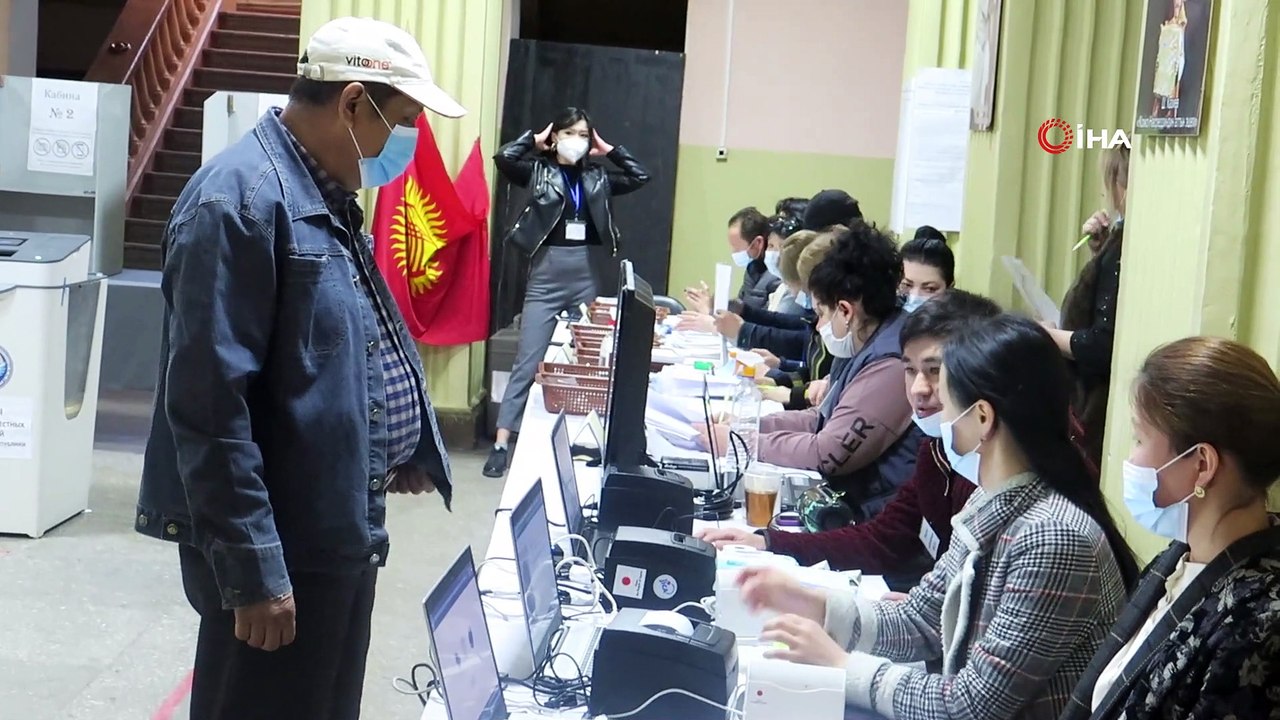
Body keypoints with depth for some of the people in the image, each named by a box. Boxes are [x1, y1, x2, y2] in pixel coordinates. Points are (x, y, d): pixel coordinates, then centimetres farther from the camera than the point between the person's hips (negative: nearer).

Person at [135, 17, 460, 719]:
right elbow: (210, 406, -25)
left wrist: (405, 449, 22)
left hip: (339, 528, 10)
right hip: (278, 545, -10)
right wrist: (253, 570, -26)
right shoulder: (240, 200, -21)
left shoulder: (326, 194, 10)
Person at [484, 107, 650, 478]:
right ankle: (502, 443, -7)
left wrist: (609, 150, 9)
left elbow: (641, 176, 9)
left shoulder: (599, 177, 11)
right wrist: (536, 140, 1)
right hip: (547, 274, -3)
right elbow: (503, 157, -13)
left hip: (590, 275, 3)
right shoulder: (538, 170, 2)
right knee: (528, 361, -6)